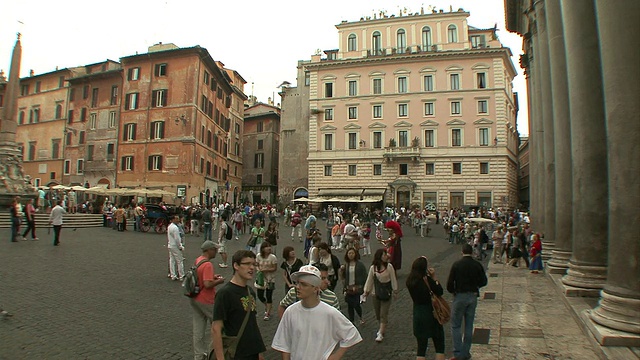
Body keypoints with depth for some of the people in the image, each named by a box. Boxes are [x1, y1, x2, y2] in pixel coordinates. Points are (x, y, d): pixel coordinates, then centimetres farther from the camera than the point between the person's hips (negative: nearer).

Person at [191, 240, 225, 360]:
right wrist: (219, 281, -13)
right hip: (206, 301, -8)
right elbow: (208, 284, -29)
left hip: (195, 299, 9)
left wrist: (213, 277, 10)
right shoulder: (207, 265, -24)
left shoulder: (198, 260, 5)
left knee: (198, 328, 14)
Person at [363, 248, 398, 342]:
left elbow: (393, 279, -2)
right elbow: (369, 280, 1)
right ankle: (382, 328, 36)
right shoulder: (373, 267, -6)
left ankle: (381, 334, 2)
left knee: (383, 314, -3)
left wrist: (395, 291, 3)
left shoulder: (389, 266, -11)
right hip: (376, 293, 3)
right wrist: (366, 291, 3)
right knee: (378, 313, 13)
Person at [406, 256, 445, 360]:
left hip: (418, 314, 5)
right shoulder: (427, 279, -20)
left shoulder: (410, 281, -3)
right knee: (439, 346, 12)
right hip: (431, 313, -5)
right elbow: (440, 292, -12)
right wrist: (434, 277, -11)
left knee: (421, 347, 14)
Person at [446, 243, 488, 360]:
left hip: (460, 296, -3)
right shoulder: (477, 265, -3)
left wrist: (453, 291, 7)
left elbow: (450, 283, -12)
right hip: (473, 297, 4)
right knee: (469, 325, 13)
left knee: (456, 325, 6)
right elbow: (483, 281, 4)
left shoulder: (456, 265, -12)